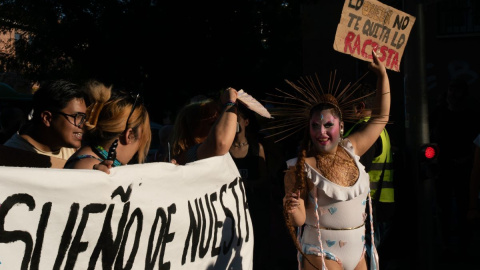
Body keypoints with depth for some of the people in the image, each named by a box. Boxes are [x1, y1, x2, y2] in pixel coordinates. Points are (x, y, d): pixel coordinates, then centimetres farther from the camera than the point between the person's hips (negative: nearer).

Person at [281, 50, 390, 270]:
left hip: (358, 251, 5)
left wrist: (382, 74, 6)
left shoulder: (351, 150, 1)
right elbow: (299, 220, -13)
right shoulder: (300, 168, -14)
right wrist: (291, 209, -36)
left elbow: (380, 117, 10)